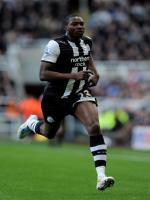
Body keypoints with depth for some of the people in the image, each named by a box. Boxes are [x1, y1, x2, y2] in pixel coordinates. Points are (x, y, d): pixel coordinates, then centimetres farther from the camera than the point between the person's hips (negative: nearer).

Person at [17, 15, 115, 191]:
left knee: (94, 127, -21)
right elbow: (43, 74, -26)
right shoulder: (55, 45, -20)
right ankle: (32, 123, 57)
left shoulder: (87, 42, 0)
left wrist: (94, 73, 3)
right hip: (56, 97, -3)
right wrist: (73, 75, -32)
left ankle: (101, 177, -26)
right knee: (49, 133, 18)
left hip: (79, 94, 3)